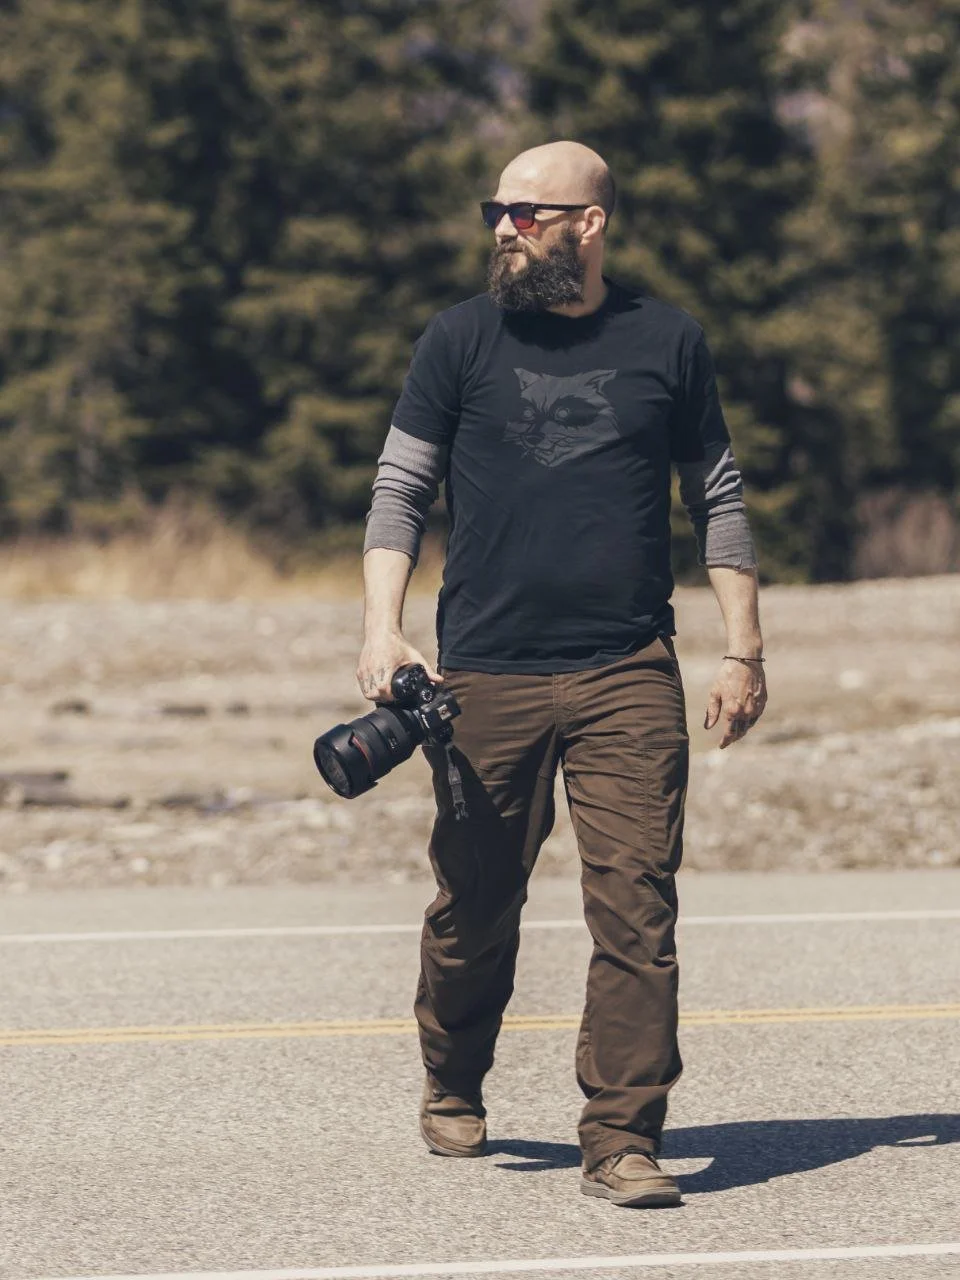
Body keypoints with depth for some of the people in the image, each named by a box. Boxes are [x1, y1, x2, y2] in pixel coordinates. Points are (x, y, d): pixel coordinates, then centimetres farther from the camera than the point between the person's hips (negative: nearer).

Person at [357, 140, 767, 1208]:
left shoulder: (666, 342, 8)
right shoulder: (461, 341, 5)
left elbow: (717, 500, 15)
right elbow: (399, 490, 6)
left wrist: (743, 650, 11)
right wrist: (382, 628, -8)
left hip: (629, 677, 0)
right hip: (485, 676, 0)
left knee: (636, 907, -10)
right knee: (474, 907, 8)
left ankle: (621, 1140, -7)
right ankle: (452, 1094, 33)